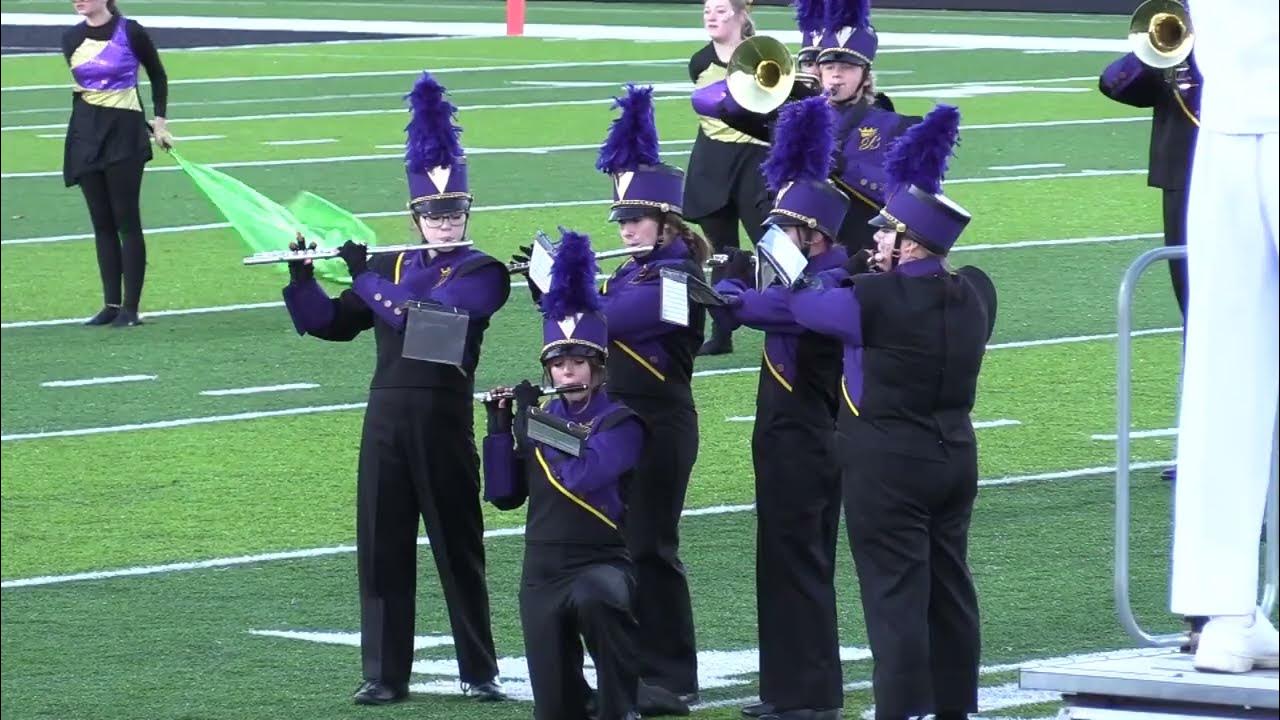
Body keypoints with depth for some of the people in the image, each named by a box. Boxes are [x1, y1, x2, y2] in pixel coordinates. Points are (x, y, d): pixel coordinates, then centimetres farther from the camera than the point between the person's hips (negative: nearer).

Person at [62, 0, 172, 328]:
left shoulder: (130, 33, -7)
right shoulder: (72, 39, 5)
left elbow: (157, 75, 4)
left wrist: (159, 121, 0)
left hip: (125, 132, -5)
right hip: (86, 133, 5)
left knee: (126, 220, -3)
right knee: (101, 222, 7)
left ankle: (131, 308, -1)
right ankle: (111, 304, 11)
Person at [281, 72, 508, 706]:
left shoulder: (483, 273, -4)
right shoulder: (390, 267, 12)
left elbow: (424, 313, -19)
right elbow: (329, 324, 13)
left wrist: (363, 273, -12)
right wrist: (302, 277, -2)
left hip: (443, 419, -4)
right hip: (386, 417, 4)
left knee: (457, 544, 3)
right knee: (382, 545, 4)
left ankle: (479, 671, 13)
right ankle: (385, 674, 10)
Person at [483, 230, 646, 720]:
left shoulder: (621, 422, -8)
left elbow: (581, 475, -25)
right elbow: (504, 495, 8)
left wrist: (531, 420, -15)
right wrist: (500, 425, 0)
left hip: (602, 562, -5)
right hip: (542, 571, 5)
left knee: (595, 597, -42)